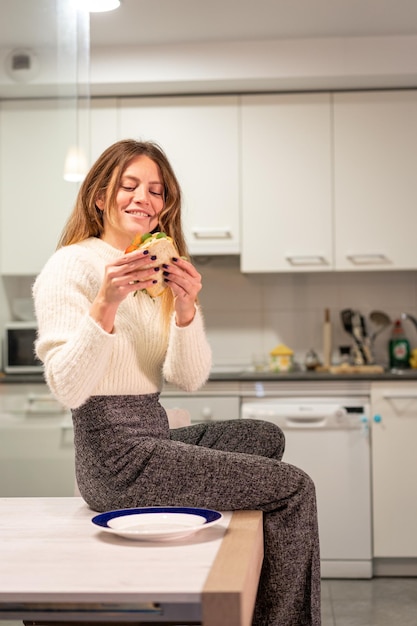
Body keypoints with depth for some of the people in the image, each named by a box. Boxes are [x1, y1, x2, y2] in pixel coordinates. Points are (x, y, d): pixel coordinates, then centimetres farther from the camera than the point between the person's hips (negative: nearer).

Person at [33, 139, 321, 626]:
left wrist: (185, 309, -16)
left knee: (266, 438, 24)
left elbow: (189, 379, 1)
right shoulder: (71, 266, -10)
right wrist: (104, 304, -31)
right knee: (294, 489, -7)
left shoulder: (158, 273, 13)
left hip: (152, 440, 8)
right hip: (115, 457, -8)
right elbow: (67, 389, -21)